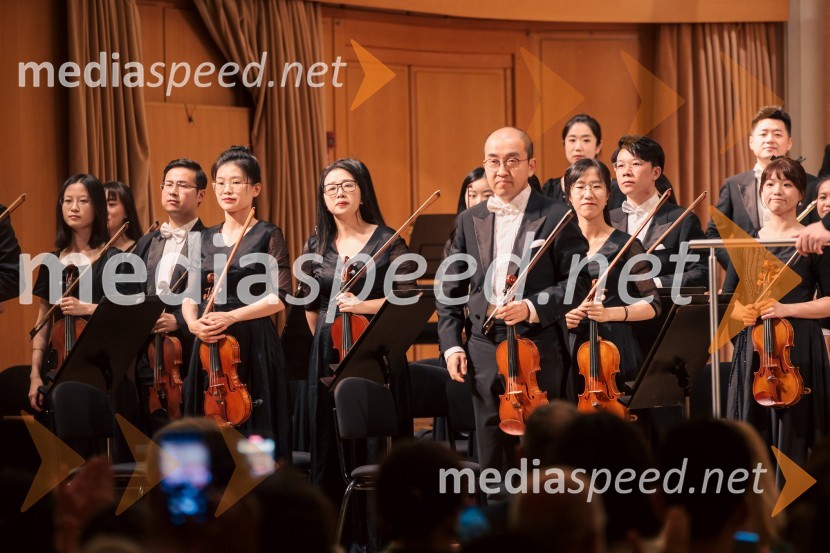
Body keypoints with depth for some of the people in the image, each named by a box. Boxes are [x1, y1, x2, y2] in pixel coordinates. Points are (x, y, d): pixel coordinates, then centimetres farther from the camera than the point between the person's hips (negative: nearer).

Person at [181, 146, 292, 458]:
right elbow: (190, 295, 13)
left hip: (254, 345, -5)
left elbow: (279, 297, -9)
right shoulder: (205, 240, 14)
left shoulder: (268, 235, -1)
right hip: (211, 346, 5)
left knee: (253, 431, -5)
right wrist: (193, 322, -9)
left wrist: (231, 316, -19)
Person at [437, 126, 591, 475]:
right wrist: (451, 344, 4)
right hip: (485, 354, 4)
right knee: (493, 459, 9)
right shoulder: (469, 221, 11)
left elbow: (579, 283, -5)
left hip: (540, 352, -4)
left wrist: (532, 308, -18)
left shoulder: (556, 217, -2)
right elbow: (450, 289, 14)